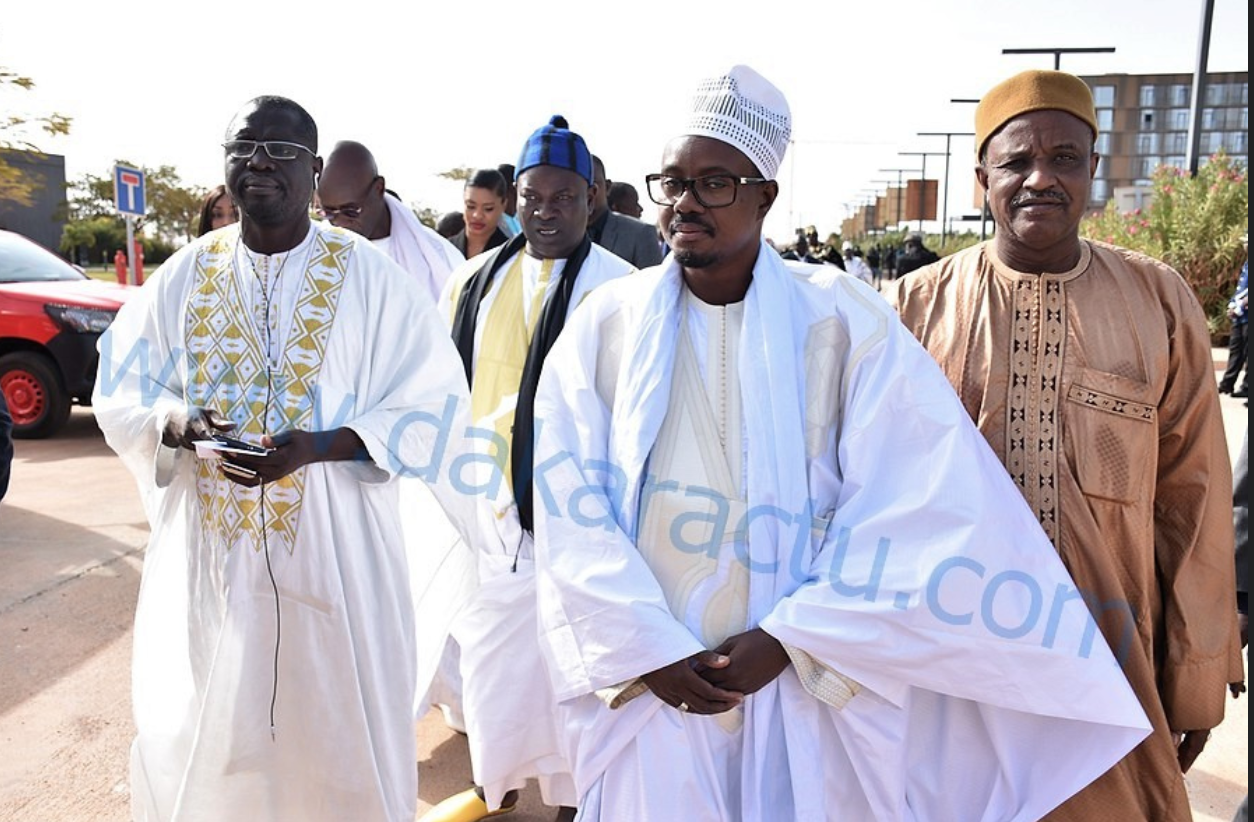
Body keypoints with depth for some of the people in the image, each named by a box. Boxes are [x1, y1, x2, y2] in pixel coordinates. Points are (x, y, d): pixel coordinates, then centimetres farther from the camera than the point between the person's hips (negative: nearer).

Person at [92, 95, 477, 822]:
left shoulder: (373, 278, -5)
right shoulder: (185, 275, 5)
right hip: (208, 544, 3)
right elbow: (121, 389, 10)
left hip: (334, 545, -3)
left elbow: (434, 406, -7)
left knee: (337, 730, 9)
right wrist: (178, 423, -14)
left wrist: (317, 447, -21)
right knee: (202, 734, 14)